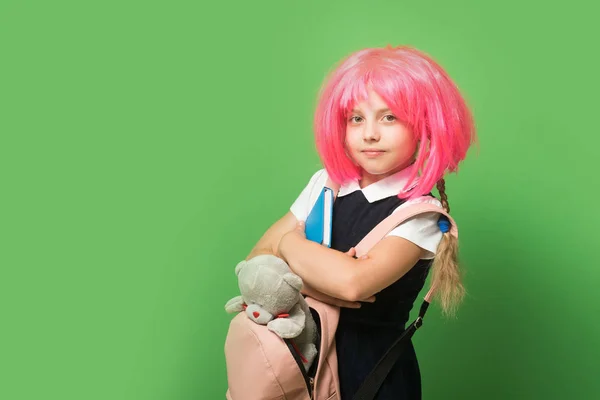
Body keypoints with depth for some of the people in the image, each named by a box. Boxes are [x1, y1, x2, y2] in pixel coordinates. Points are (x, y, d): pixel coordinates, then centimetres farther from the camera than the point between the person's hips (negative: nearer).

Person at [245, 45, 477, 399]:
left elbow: (354, 282, -32)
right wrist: (307, 280, -23)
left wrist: (289, 243, -16)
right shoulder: (324, 185, -2)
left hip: (374, 369, -4)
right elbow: (258, 260, -3)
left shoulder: (419, 212, -17)